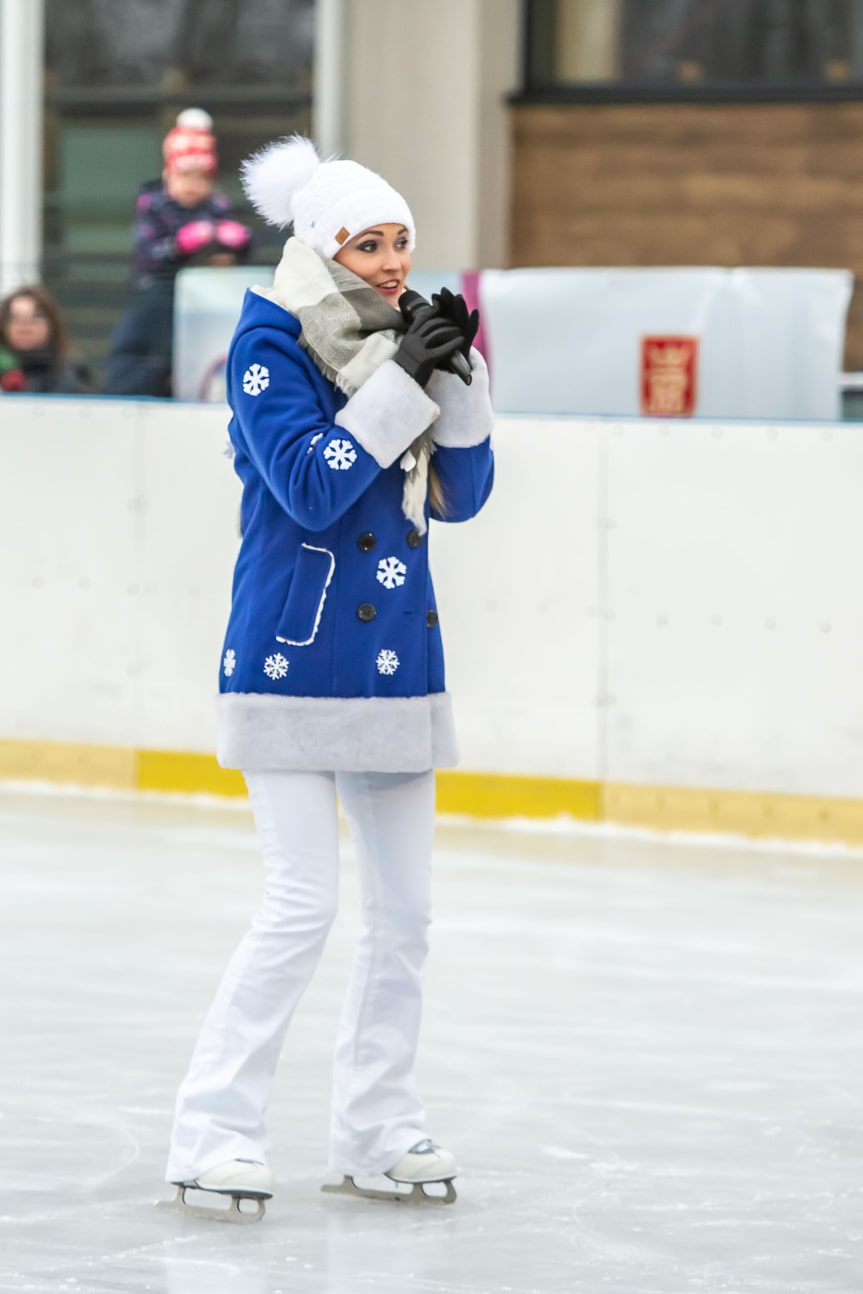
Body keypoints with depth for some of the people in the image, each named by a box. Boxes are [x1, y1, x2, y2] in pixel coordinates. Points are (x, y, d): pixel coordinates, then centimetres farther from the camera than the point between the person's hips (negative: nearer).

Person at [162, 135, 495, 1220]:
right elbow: (310, 487, -19)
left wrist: (458, 378, -7)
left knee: (403, 906, 9)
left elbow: (461, 495, 6)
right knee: (303, 904, -12)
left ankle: (375, 1130, 20)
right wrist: (400, 382, -21)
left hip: (394, 662, 7)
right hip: (293, 657, -7)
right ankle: (212, 1134, -5)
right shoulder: (269, 345, -9)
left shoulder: (399, 338, 9)